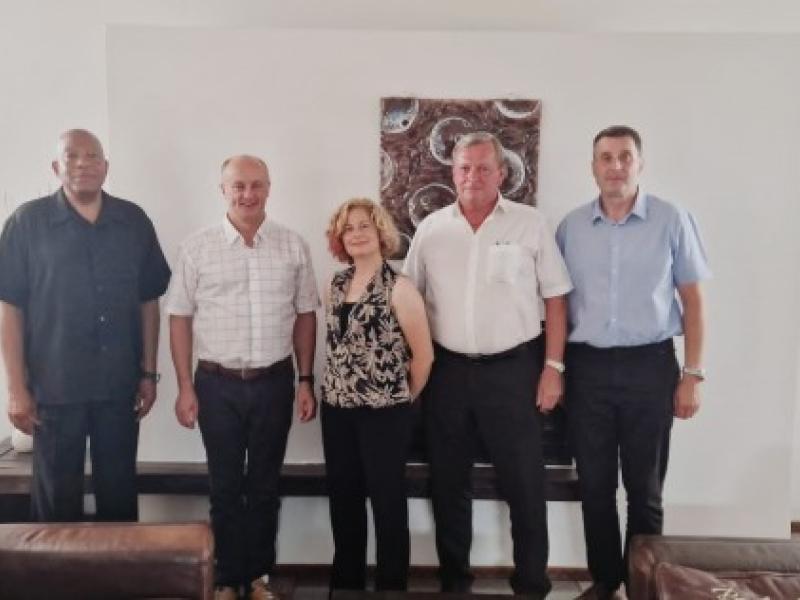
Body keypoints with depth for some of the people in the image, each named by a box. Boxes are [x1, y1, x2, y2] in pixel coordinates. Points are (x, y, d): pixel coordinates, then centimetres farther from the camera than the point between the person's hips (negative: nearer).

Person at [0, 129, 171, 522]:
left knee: (119, 494, 14)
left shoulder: (134, 222, 4)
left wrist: (148, 373, 5)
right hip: (54, 387, -2)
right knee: (57, 498, 11)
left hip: (120, 385, 2)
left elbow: (148, 301, 7)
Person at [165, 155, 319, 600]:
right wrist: (185, 387, -3)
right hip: (217, 384, -1)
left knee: (265, 485, 13)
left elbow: (305, 316, 5)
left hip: (275, 382, 1)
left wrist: (306, 381, 2)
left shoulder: (293, 246, 1)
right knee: (226, 487, 11)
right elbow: (180, 318, 0)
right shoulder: (197, 248, -2)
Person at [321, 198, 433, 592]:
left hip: (384, 414, -6)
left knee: (388, 504, 6)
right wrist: (336, 391, 10)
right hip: (337, 411, 6)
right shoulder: (336, 285, 8)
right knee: (343, 501, 15)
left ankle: (391, 586, 23)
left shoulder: (398, 288, -10)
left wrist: (403, 399, 1)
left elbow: (423, 355, -9)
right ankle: (346, 582, 33)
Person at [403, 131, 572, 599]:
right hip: (447, 370, 3)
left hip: (513, 368, -2)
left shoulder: (531, 224, -2)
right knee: (449, 482, 13)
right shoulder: (431, 228, 4)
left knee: (525, 483, 6)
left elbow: (556, 299, 0)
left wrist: (553, 367, -5)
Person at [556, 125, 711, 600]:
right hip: (587, 367, 2)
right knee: (595, 485, 11)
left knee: (645, 488, 9)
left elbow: (693, 299, 1)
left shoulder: (672, 220, -1)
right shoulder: (571, 226, 4)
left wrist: (693, 373, -4)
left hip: (650, 365, -2)